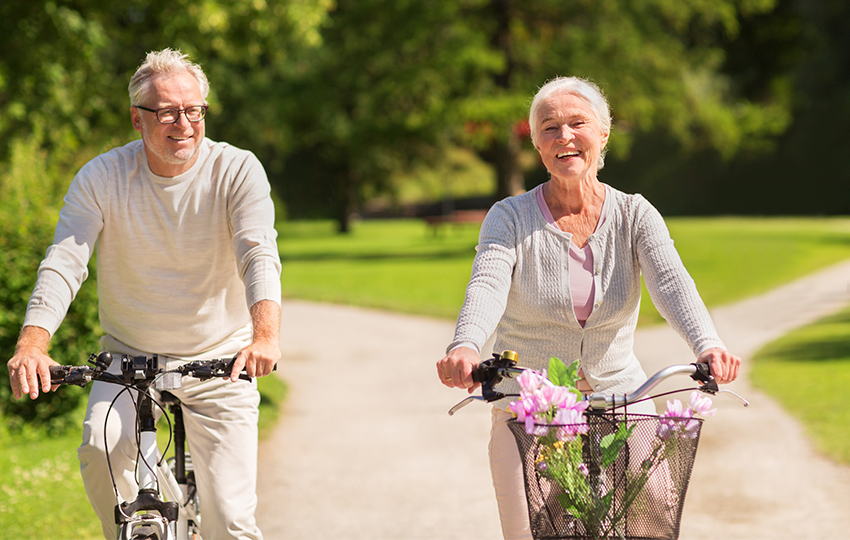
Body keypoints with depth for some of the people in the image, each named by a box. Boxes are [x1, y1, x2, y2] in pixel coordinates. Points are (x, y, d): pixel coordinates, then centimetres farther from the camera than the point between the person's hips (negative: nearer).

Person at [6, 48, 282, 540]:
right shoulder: (101, 178, -9)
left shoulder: (237, 171, -11)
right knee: (102, 447, -29)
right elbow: (64, 262, -17)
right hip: (130, 355, 1)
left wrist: (266, 333, -45)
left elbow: (260, 254, -25)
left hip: (220, 361, -1)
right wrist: (32, 343, -36)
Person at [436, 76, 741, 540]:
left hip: (620, 399, 1)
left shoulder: (635, 215, 0)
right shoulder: (510, 218, -4)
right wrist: (465, 346, -44)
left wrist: (707, 345, -38)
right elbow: (488, 284, -22)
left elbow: (671, 282, -17)